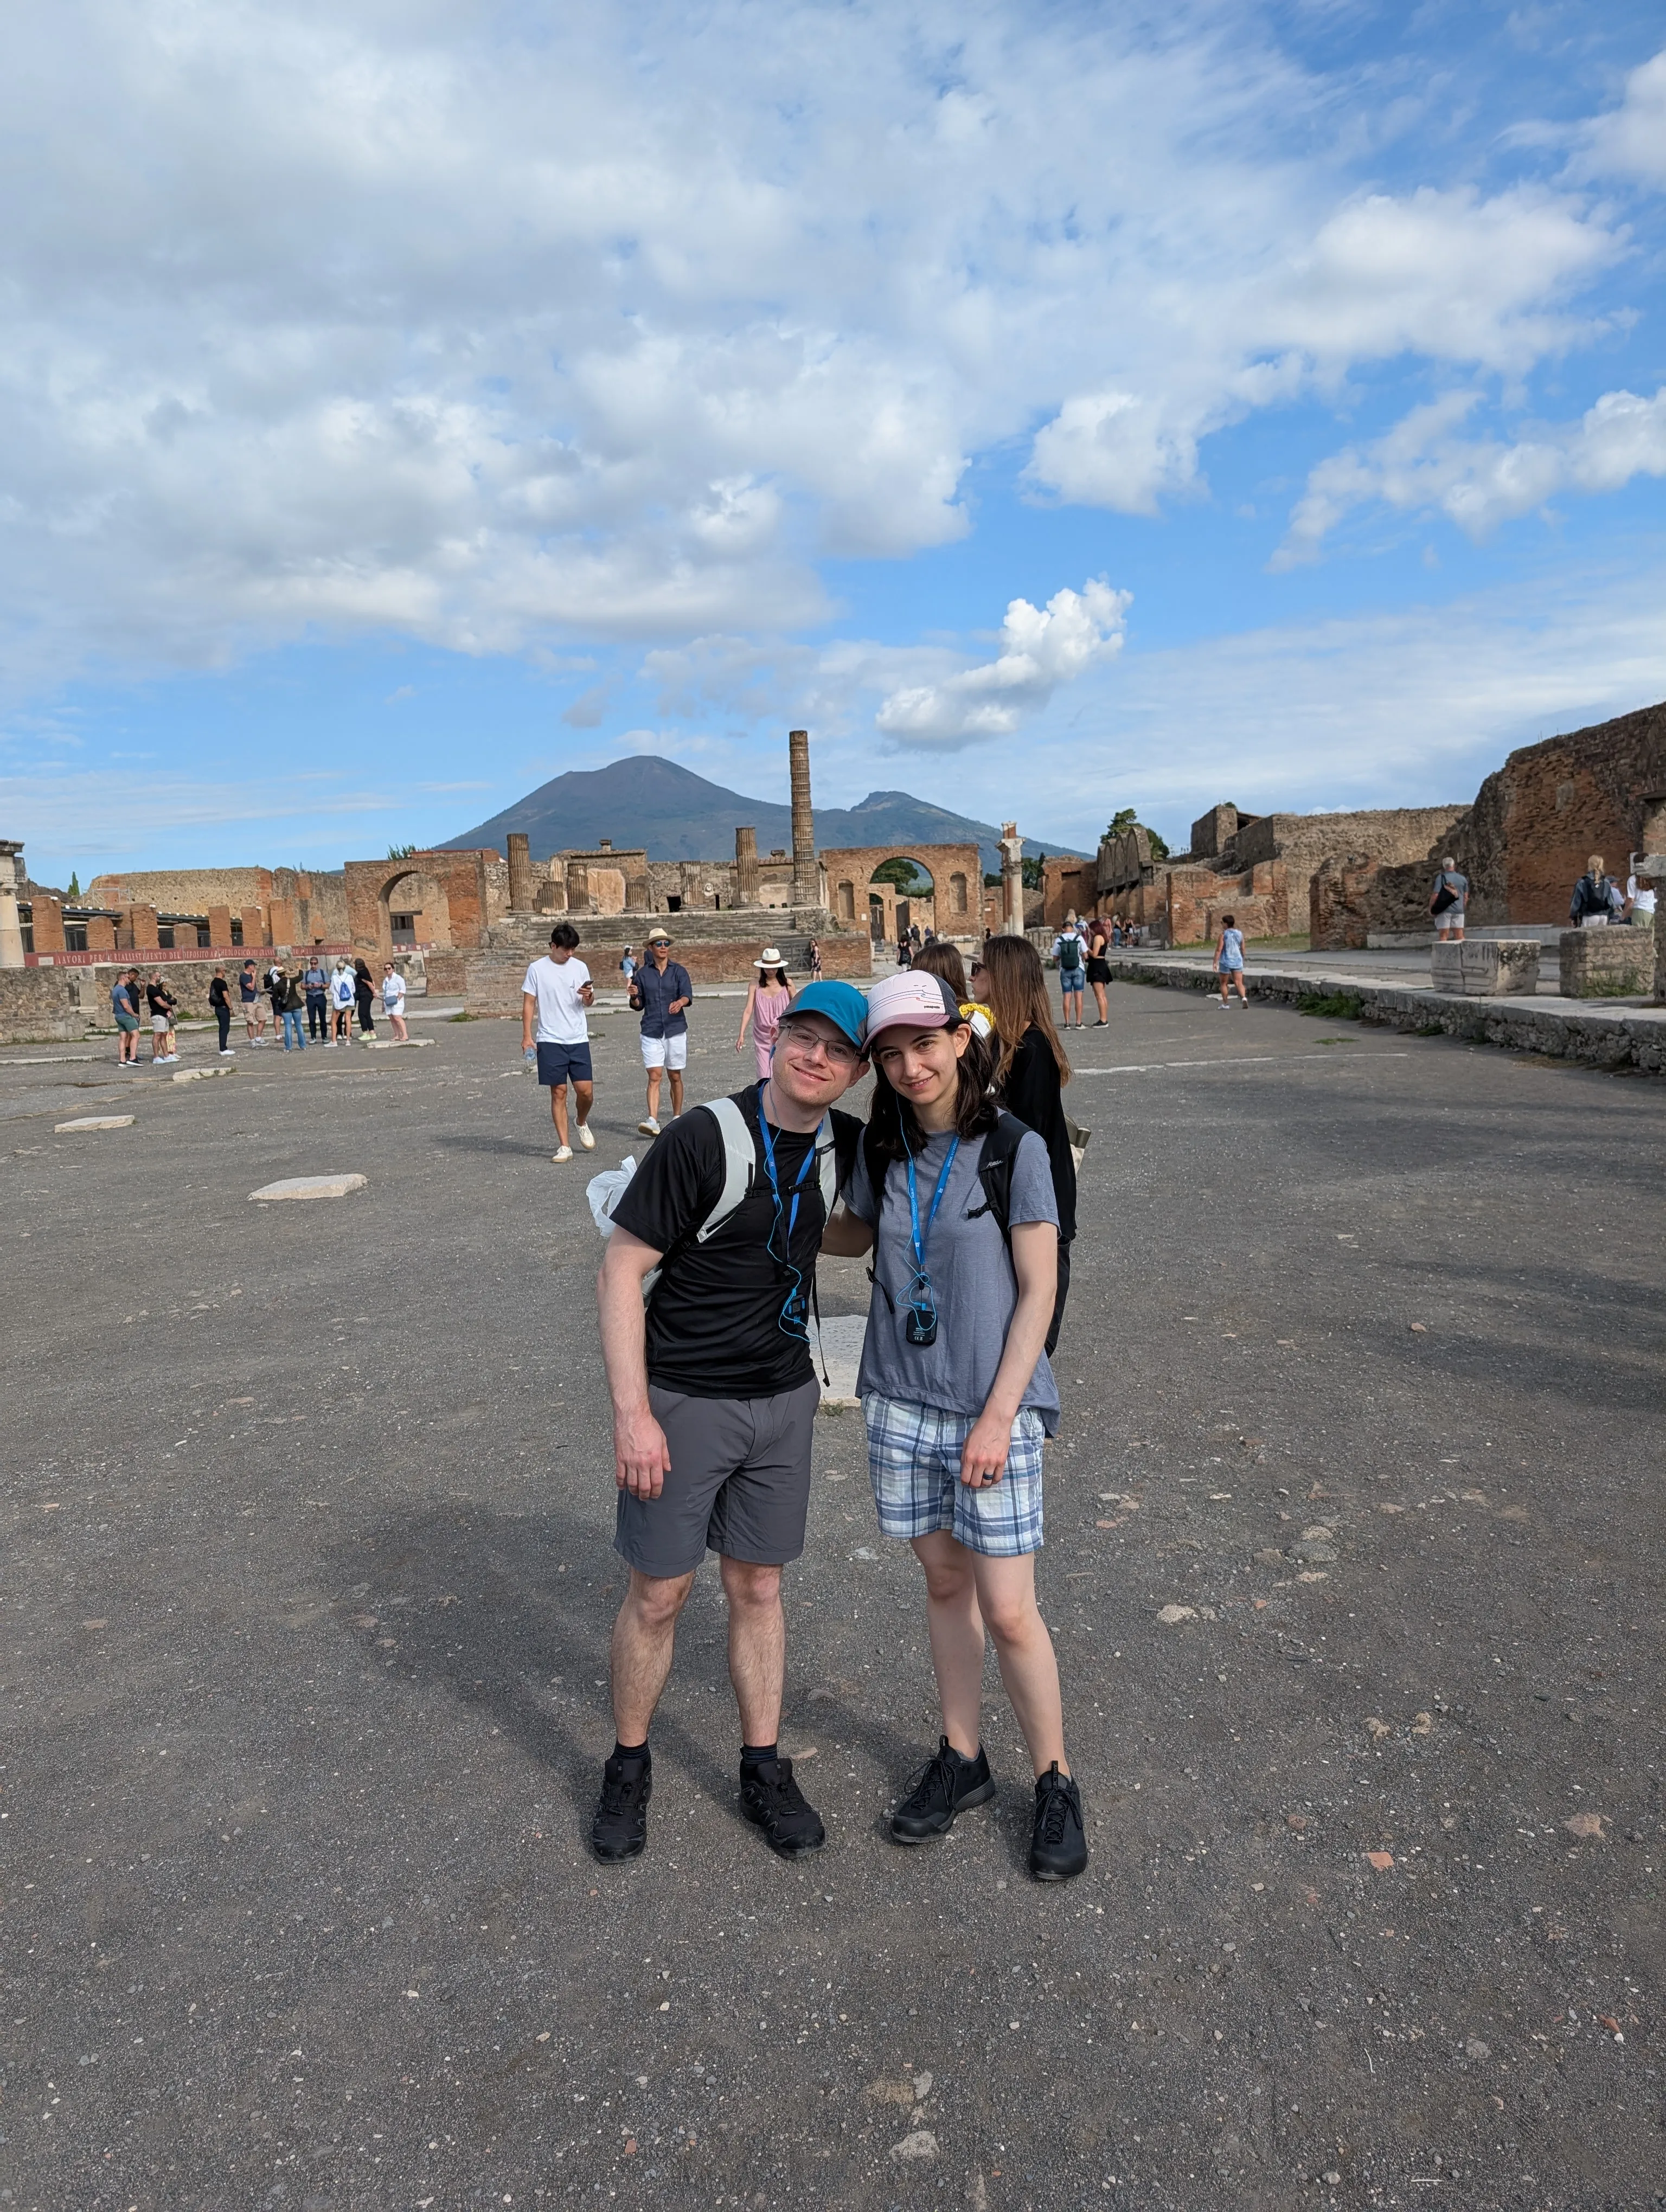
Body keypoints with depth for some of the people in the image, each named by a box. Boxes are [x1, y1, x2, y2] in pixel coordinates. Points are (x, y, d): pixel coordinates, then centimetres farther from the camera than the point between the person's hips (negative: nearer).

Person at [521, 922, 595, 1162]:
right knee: (558, 1092, -1)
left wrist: (589, 996, -9)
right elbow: (529, 1004, 2)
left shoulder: (580, 967, 7)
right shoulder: (537, 969, -1)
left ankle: (582, 1124, 28)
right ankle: (564, 1146, 5)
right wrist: (527, 1036, -5)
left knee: (586, 1090, -4)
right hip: (550, 1041, -2)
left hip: (579, 1039, 2)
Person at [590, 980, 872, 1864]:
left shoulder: (842, 1146, -1)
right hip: (682, 1401, -4)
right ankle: (628, 1768, 30)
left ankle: (764, 1772, 31)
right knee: (657, 1594, 8)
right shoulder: (705, 1138, -19)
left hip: (782, 1399, 5)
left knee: (758, 1587, 15)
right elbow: (620, 1274, -17)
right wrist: (633, 1414, -21)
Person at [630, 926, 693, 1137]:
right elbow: (638, 1006, 12)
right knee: (654, 1077, -9)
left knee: (675, 1077, 8)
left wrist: (680, 1002, -33)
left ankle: (677, 1118, 20)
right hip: (651, 1032, 0)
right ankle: (652, 1121, -17)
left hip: (676, 1031, 0)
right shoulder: (643, 973, 7)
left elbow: (688, 995, -11)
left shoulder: (679, 971, 3)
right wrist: (634, 996, -10)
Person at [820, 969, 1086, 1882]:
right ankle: (961, 1761, 34)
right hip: (903, 1404, 4)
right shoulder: (883, 1148, 1)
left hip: (992, 1411, -4)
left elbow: (1038, 1292, -10)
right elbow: (855, 1234, 20)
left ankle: (1055, 1782, 24)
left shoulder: (1014, 1148, -12)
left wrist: (998, 1415, -14)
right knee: (945, 1584, 16)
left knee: (1008, 1612, 1)